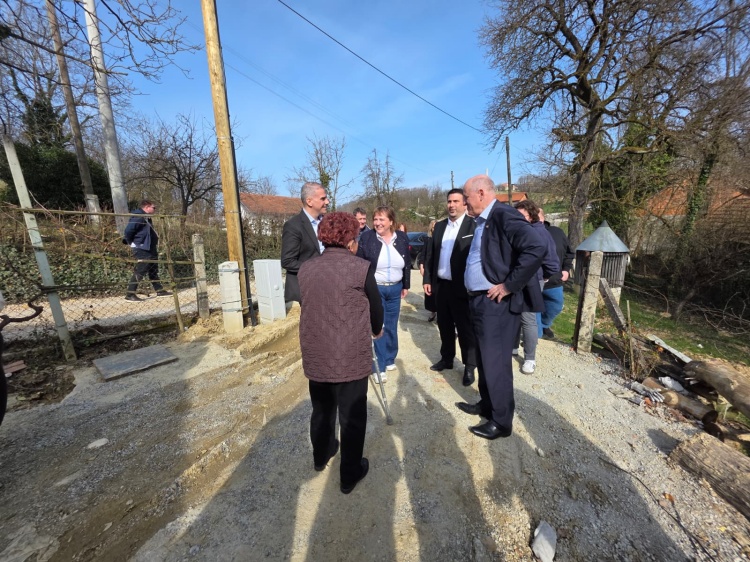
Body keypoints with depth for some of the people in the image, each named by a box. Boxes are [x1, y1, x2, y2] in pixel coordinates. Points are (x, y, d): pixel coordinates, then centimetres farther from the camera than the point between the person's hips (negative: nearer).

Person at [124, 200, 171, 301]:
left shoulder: (147, 218, 14)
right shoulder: (138, 217, -16)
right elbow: (128, 230, -22)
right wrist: (130, 242, -12)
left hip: (150, 249, 10)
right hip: (141, 249, -10)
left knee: (153, 270, 15)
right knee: (140, 271, -9)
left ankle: (159, 290, 25)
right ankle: (130, 294, -3)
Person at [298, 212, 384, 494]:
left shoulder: (305, 268, 0)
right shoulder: (361, 268, -12)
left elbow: (309, 303, 10)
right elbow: (376, 306, -1)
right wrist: (377, 329, 19)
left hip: (315, 354, 5)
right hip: (350, 357, -5)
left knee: (321, 410, 26)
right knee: (352, 416, 15)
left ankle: (321, 456, 49)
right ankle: (350, 474, 33)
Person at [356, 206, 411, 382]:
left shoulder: (402, 238, 0)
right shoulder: (366, 238, -9)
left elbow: (407, 264, 8)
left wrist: (406, 286, 9)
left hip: (395, 289, 3)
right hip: (374, 289, -3)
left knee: (391, 326, 14)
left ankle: (390, 359, 33)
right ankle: (380, 365, 16)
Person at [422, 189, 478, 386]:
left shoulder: (474, 225, -8)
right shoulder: (439, 226, 11)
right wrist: (427, 279, 8)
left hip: (462, 286, -6)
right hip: (440, 284, 6)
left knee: (465, 328, 6)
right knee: (444, 325, 17)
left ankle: (469, 366, 21)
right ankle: (446, 359, 34)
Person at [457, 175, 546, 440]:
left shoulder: (504, 215, -14)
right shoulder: (481, 222, 15)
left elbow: (536, 248, -27)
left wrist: (509, 285, -22)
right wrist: (470, 288, 11)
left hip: (497, 304, -9)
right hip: (479, 301, 9)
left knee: (496, 362, 2)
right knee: (484, 359, 19)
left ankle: (501, 421, 21)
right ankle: (486, 405, 38)